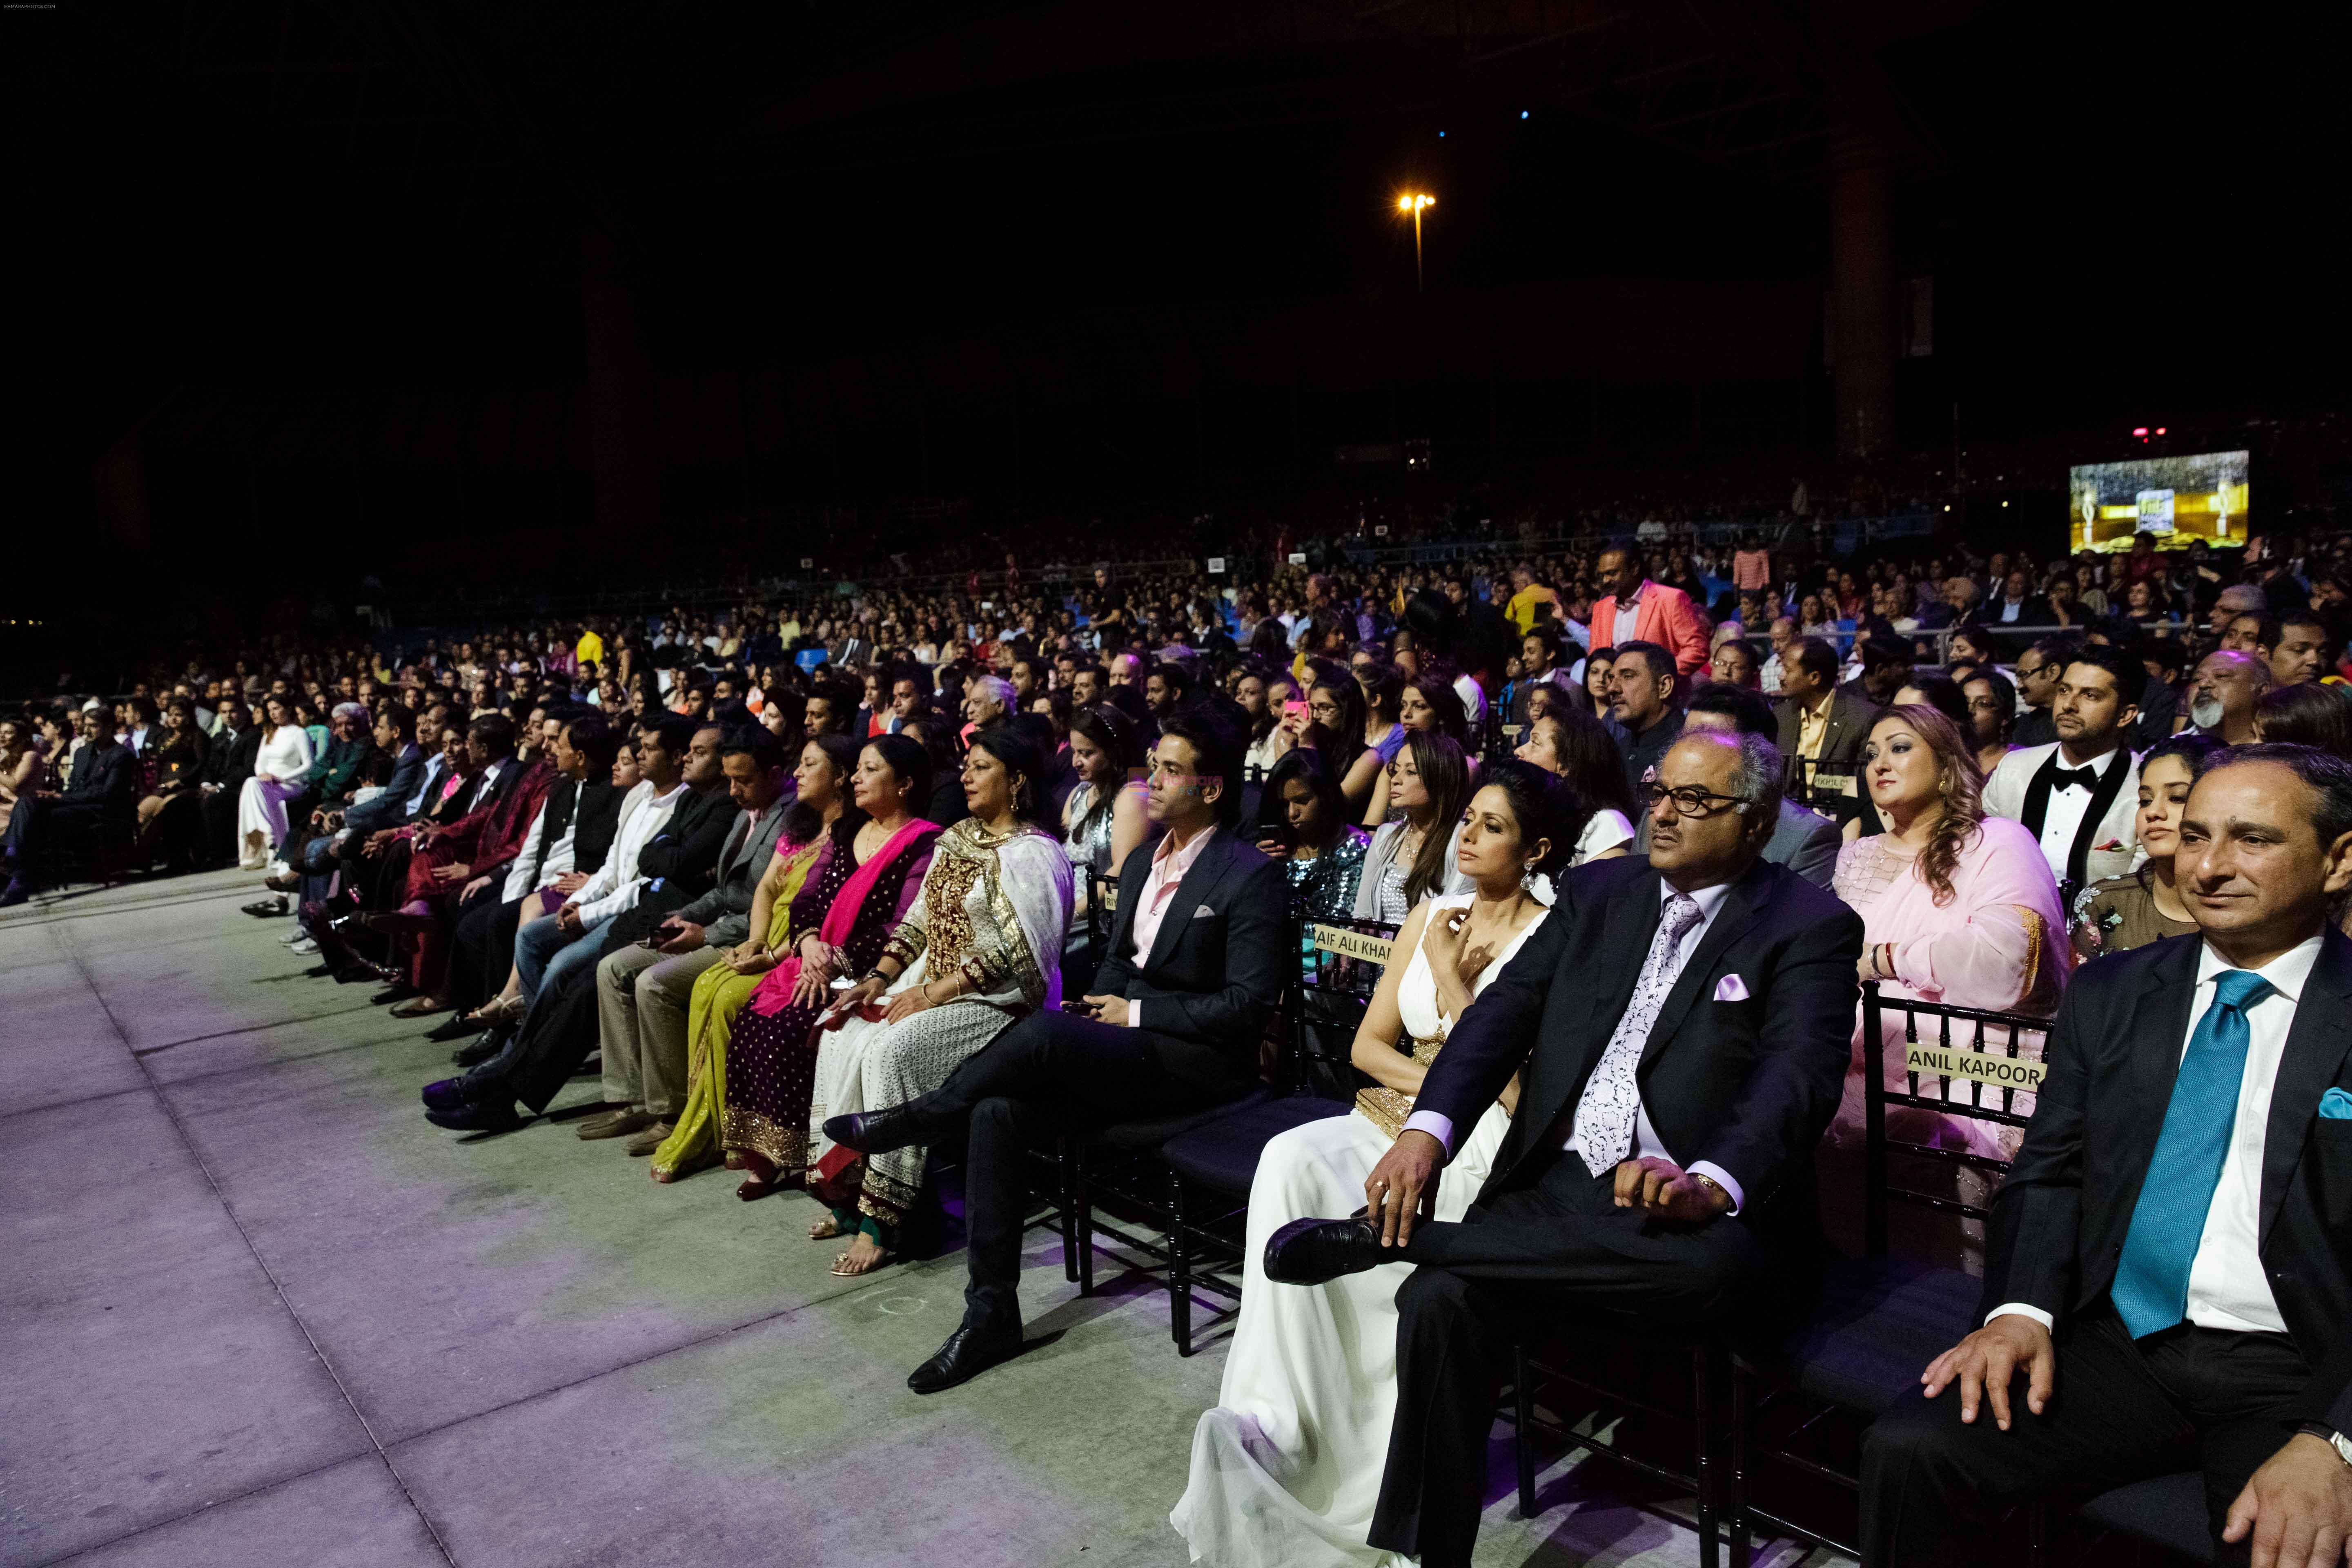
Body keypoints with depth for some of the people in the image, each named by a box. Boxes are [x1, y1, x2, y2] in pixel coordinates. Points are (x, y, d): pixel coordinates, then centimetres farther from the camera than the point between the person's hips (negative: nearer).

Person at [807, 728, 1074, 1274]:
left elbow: (1014, 952, -18)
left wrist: (933, 993, -19)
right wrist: (880, 977, 2)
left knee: (890, 1052, -28)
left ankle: (882, 1219, -19)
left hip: (997, 1000, -9)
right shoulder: (958, 838, 16)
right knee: (841, 1036, -9)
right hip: (932, 986, 9)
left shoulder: (1032, 854, -11)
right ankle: (847, 1188, -3)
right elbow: (920, 919, 16)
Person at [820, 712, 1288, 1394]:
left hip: (1198, 1062, -7)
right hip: (1120, 1053, 7)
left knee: (1046, 1031, -31)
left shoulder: (1249, 875, -9)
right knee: (998, 1111, -18)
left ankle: (913, 1118, -7)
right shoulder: (1141, 864, 16)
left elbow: (1249, 1004, -13)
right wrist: (1103, 1007, 0)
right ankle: (991, 1314, -11)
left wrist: (1137, 1013, -11)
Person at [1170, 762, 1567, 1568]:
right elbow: (1369, 1043, 13)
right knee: (1294, 1161, -27)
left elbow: (1504, 1083, -12)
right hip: (1397, 1115, 6)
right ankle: (1276, 1421, -26)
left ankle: (1277, 1432, -17)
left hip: (1481, 1144, -6)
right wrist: (1444, 1077, -5)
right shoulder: (1434, 914, 15)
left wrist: (1450, 974, -9)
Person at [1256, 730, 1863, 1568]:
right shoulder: (1597, 891, 14)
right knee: (1440, 1297, -23)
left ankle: (1389, 1236, -25)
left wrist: (1711, 1185, -37)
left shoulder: (1812, 927, 0)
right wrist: (1428, 1129, -15)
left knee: (1716, 1262, -37)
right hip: (1554, 1184, 3)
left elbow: (1800, 1076, -16)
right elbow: (1505, 1011, 4)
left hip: (1684, 1212, -3)